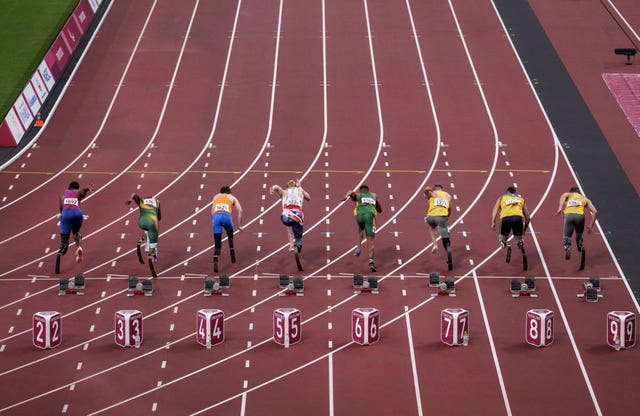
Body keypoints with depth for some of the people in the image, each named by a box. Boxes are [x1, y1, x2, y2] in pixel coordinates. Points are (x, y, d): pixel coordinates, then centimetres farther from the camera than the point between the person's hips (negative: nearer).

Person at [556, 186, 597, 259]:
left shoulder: (568, 195, 31)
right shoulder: (584, 199, 33)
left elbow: (563, 196, 3)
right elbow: (595, 211, 20)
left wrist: (560, 208, -11)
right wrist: (591, 226, 24)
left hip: (569, 215, -1)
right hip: (580, 216, 1)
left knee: (566, 238, 5)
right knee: (579, 234, 28)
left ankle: (567, 247, -28)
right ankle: (579, 244, -3)